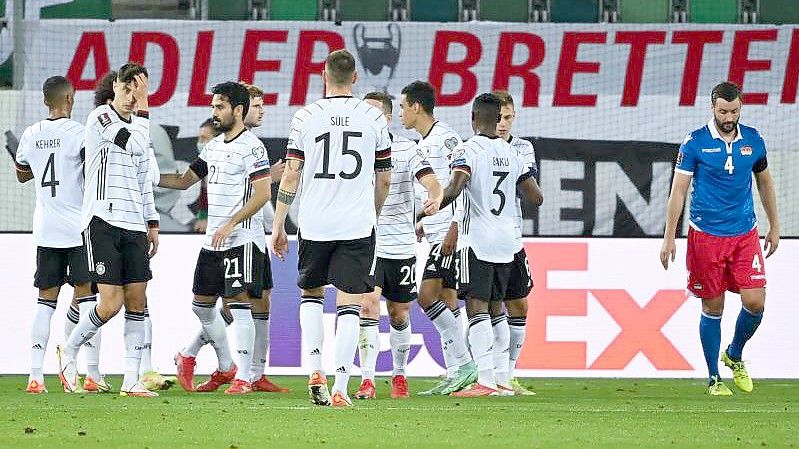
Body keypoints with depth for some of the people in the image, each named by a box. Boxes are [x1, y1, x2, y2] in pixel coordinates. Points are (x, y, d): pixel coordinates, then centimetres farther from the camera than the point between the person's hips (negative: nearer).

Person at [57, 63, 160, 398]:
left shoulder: (137, 126, 18)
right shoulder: (100, 118, -6)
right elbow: (133, 145, -21)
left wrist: (152, 223, 21)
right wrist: (142, 110, -15)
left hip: (134, 225, 7)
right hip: (103, 221, -7)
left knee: (137, 300, 0)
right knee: (111, 303, -12)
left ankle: (131, 380, 2)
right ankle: (69, 352, 12)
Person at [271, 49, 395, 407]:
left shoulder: (306, 117, -1)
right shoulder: (373, 118, 2)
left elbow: (291, 176, -1)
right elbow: (384, 180, 9)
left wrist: (278, 226, 7)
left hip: (315, 224, 0)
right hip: (358, 224, 0)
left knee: (311, 293, 20)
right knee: (349, 304, 1)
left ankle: (315, 371, 5)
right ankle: (340, 388, -6)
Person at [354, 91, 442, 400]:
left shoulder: (407, 150, -3)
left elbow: (431, 182, -15)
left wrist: (435, 197, -37)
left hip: (401, 245, 0)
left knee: (399, 316, 12)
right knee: (368, 305, -18)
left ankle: (399, 375, 33)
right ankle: (367, 380, -19)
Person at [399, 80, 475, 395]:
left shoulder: (445, 138, -11)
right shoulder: (424, 144, 19)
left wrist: (454, 230, -23)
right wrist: (424, 226, 26)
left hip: (450, 232, -10)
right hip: (438, 233, 10)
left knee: (428, 296, -15)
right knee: (446, 301, 7)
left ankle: (464, 363, -13)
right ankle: (456, 374, 7)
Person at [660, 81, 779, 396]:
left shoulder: (753, 140, 4)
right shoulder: (695, 143, -6)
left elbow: (764, 182, 18)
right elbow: (678, 190, -5)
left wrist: (774, 227, 20)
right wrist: (669, 237, -8)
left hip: (745, 235, 3)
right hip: (706, 236, -3)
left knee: (755, 302, -7)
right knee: (712, 308, 2)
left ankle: (734, 355, 21)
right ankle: (714, 379, 15)